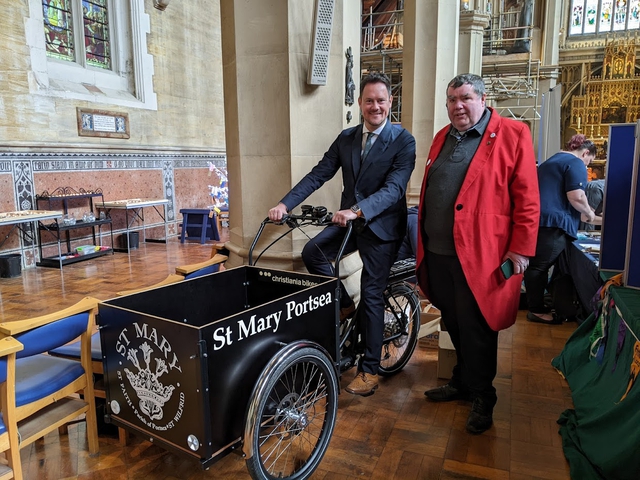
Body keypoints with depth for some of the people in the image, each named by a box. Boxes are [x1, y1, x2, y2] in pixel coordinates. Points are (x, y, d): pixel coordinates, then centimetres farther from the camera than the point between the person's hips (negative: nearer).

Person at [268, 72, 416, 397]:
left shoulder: (403, 141, -9)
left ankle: (369, 369, 15)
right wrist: (285, 204, -12)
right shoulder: (346, 138, 6)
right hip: (349, 220, 5)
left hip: (381, 225, -4)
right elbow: (318, 175, 0)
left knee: (371, 296, -2)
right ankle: (344, 304, 7)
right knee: (313, 252, -20)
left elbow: (394, 188, -21)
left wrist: (357, 211, -37)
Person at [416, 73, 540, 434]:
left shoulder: (512, 135, -5)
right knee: (454, 325, 18)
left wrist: (520, 249, -11)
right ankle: (462, 382, 37)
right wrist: (423, 242, 17)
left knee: (476, 330, 5)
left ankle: (482, 397, 25)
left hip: (478, 256, -6)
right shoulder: (442, 138, 15)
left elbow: (527, 199, -9)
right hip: (437, 252, 6)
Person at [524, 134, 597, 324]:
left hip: (537, 219, 10)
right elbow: (576, 196, -17)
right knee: (540, 267, -5)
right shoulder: (576, 163, -6)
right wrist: (589, 213, 1)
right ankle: (536, 310, 2)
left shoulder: (551, 161, 25)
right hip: (553, 222, -10)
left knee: (537, 265, 15)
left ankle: (535, 303, 23)